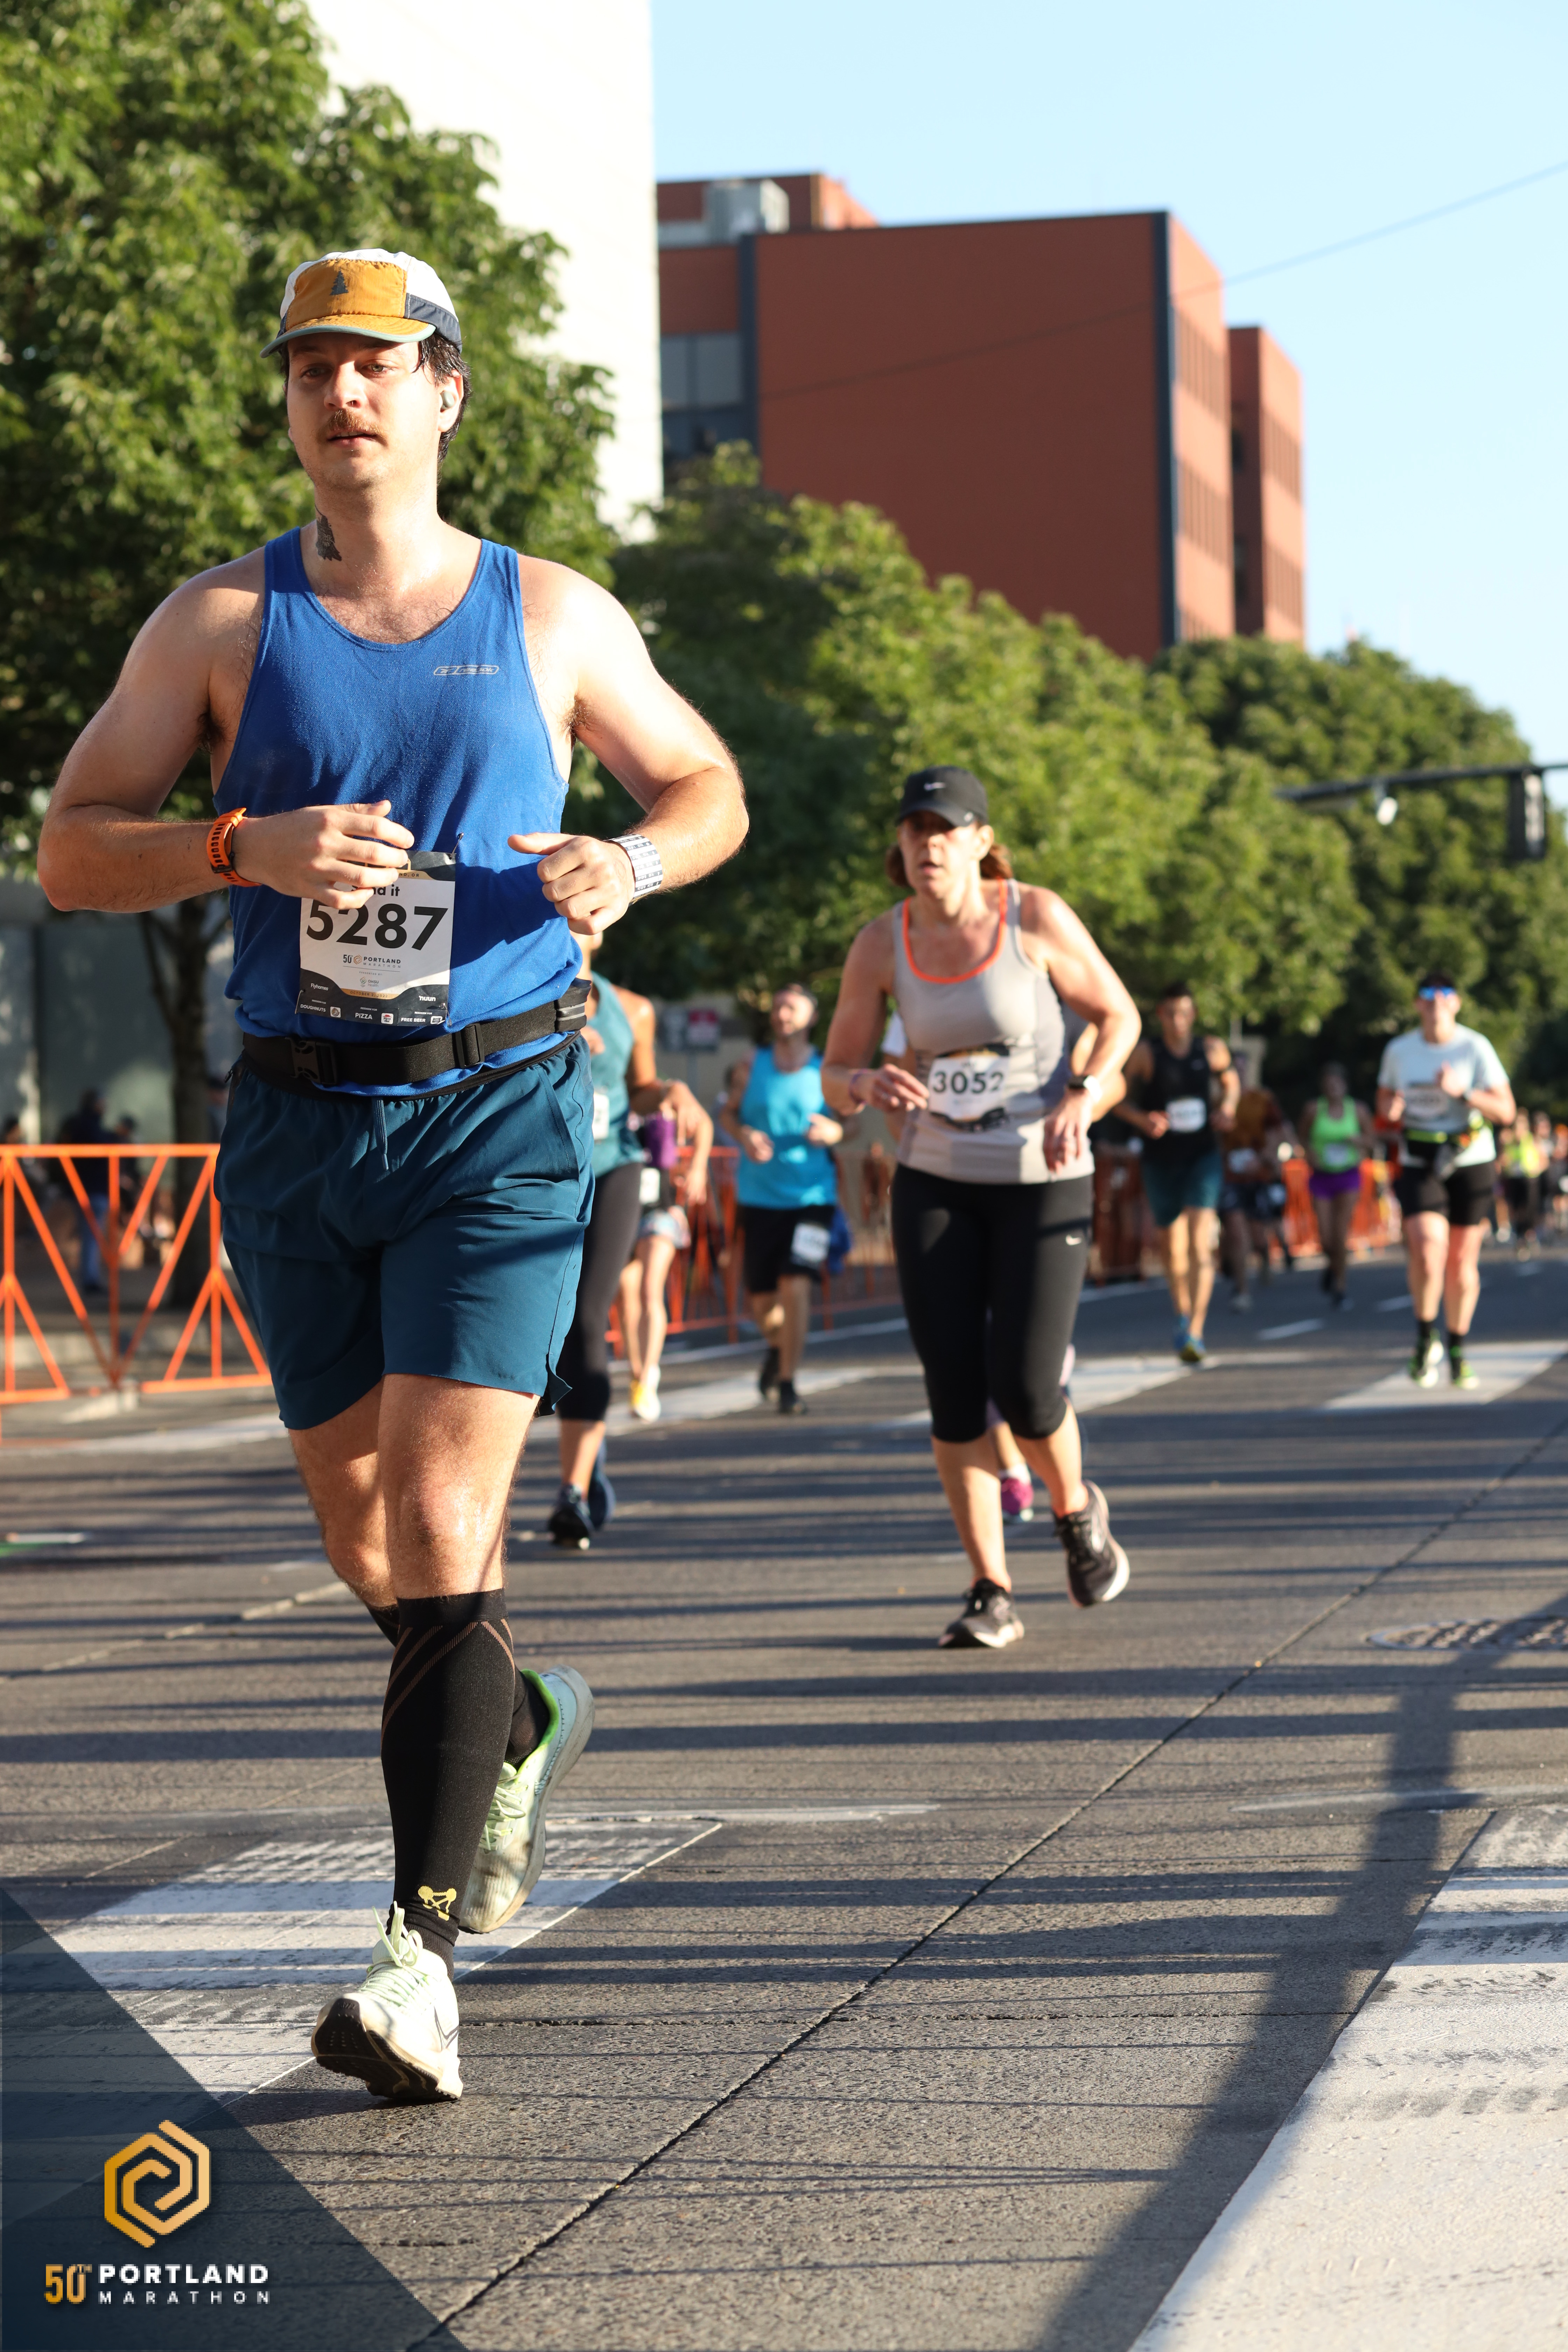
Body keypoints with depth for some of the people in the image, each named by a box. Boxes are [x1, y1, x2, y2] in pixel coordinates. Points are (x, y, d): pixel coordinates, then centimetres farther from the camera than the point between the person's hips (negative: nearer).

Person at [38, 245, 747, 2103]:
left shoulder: (551, 618, 5)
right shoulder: (219, 624, 5)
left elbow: (710, 789, 17)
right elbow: (69, 851, 2)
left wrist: (628, 862, -6)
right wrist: (249, 846, -16)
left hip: (498, 1112, -3)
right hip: (298, 1124, 3)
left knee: (440, 1527, -15)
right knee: (364, 1546, 12)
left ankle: (423, 1954, -16)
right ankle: (521, 1723, 44)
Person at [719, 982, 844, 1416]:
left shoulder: (826, 1071, 2)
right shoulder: (753, 1066, 5)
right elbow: (727, 1112, 14)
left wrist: (833, 1132, -14)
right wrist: (743, 1134, -7)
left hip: (812, 1196, -2)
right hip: (760, 1197, 2)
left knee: (796, 1286, -17)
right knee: (762, 1302, 5)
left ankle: (788, 1381, -4)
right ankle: (778, 1347, 40)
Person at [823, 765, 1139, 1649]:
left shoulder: (1036, 918, -11)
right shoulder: (881, 946, -3)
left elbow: (1120, 1016, -1)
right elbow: (835, 1074, 4)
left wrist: (1082, 1096, -18)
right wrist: (870, 1086, -20)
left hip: (1043, 1181, -3)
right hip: (936, 1184, 3)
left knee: (1024, 1390, -10)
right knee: (954, 1392, -5)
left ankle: (1077, 1508, 23)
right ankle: (993, 1594, 6)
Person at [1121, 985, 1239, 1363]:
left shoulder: (1212, 1050, 0)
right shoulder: (1146, 1052, -7)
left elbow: (1231, 1081, 19)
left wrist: (1227, 1107, -2)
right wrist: (1141, 1119, -22)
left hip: (1203, 1158, 0)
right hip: (1161, 1159, 0)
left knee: (1200, 1244, -17)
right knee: (1171, 1248, 12)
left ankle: (1195, 1333, -21)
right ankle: (1183, 1314, 41)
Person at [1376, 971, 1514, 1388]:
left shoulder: (1476, 1048, -9)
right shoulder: (1399, 1050, 0)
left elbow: (1506, 1111, -11)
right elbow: (1385, 1098, 17)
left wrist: (1462, 1092, -25)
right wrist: (1389, 1110, -7)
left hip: (1471, 1165, -1)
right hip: (1420, 1166, 1)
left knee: (1463, 1262, 7)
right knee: (1427, 1251, -19)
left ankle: (1458, 1353, 23)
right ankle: (1426, 1339, 2)